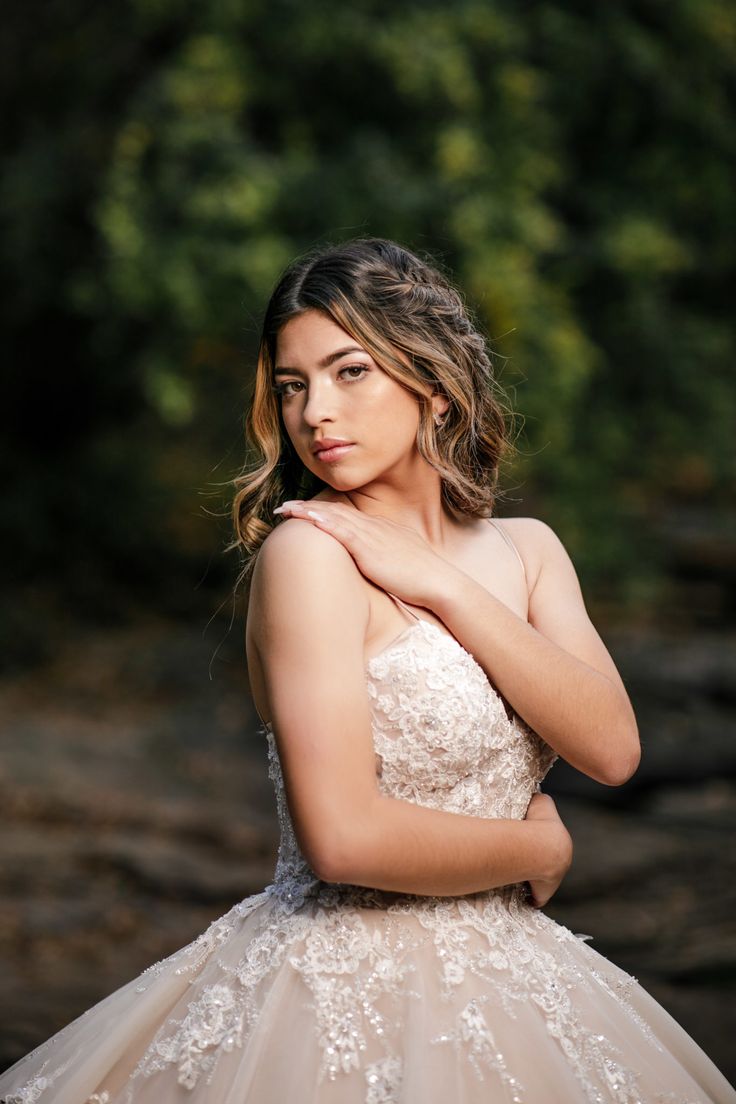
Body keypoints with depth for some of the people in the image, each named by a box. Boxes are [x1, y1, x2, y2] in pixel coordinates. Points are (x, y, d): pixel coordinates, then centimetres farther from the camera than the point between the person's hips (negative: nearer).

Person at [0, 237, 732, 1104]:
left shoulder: (524, 551, 6)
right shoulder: (309, 551, -14)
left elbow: (612, 749, -9)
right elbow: (343, 838, -23)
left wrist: (440, 586, -14)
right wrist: (541, 848, -8)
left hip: (494, 982, 6)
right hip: (339, 992, -6)